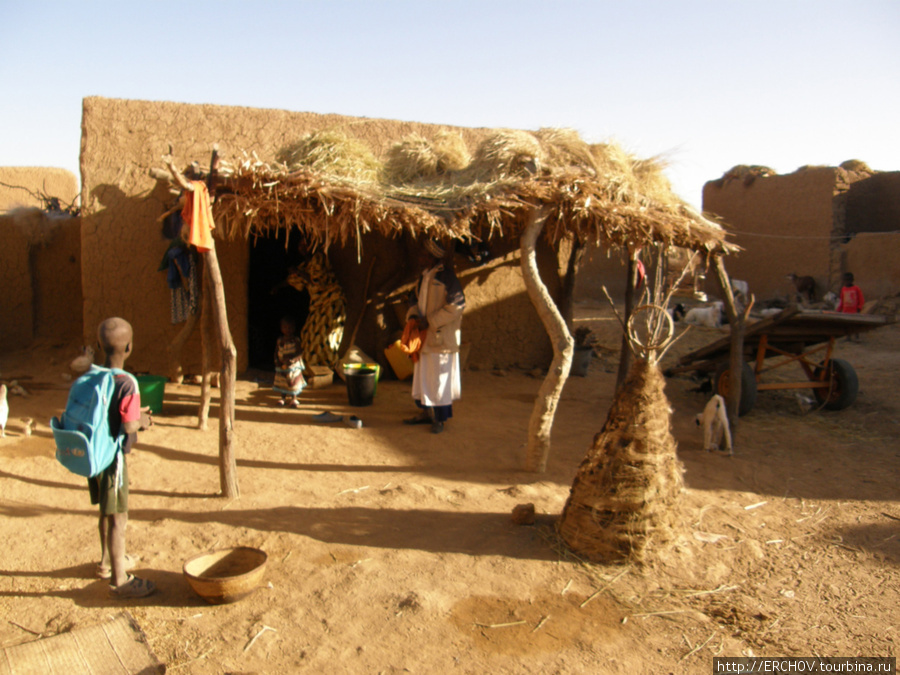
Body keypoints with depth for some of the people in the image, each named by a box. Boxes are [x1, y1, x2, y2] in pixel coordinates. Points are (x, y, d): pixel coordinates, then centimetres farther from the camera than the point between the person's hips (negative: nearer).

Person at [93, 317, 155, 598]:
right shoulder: (127, 384, -22)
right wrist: (142, 421, -4)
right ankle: (119, 580, 14)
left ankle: (107, 561, 43)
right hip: (113, 457, -8)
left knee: (106, 511, 25)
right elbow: (129, 427, -25)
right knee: (118, 518, 3)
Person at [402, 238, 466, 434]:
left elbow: (457, 304, -21)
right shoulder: (425, 275, 10)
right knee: (423, 374, 14)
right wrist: (413, 315, -2)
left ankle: (440, 418, 10)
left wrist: (430, 321, -18)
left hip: (441, 337, -9)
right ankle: (427, 412, 26)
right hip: (424, 335, 9)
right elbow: (415, 297, 20)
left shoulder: (446, 275, -17)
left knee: (439, 375, -1)